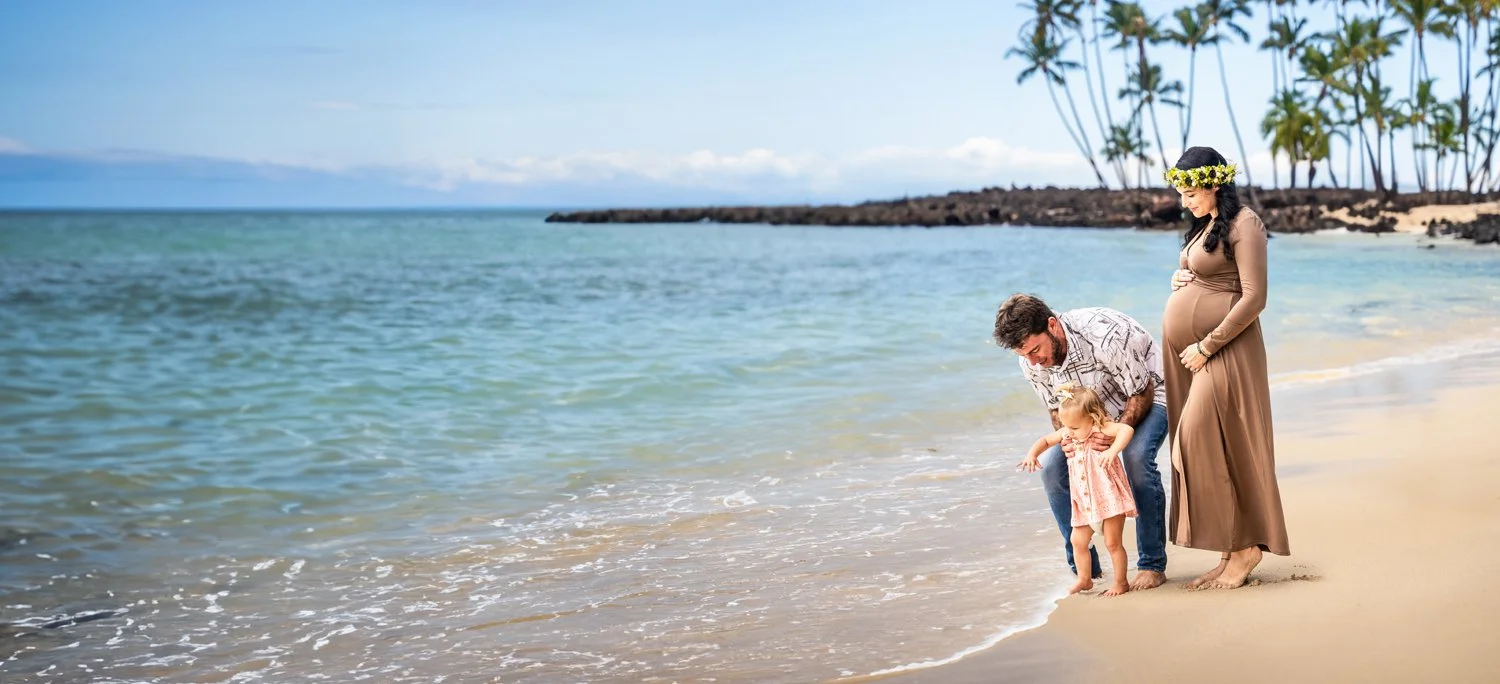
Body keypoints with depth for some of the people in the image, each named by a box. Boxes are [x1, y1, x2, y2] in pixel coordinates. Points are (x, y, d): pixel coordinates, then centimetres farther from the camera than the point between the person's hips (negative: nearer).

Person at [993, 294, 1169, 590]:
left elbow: (1141, 395, -25)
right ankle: (1085, 568, -1)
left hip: (1147, 393, -6)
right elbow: (1056, 409, -3)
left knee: (1137, 457, -32)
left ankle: (1152, 565, -17)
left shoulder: (1104, 336, -38)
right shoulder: (1031, 361, -18)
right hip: (1094, 408, 6)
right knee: (1052, 466, -12)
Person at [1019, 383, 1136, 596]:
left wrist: (1112, 451, -49)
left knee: (1112, 542, -1)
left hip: (1110, 497, -7)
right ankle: (1084, 579, 29)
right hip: (1084, 501, 7)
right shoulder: (1067, 434, 2)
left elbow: (1126, 429, -35)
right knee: (1078, 540, 10)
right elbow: (1045, 440, 16)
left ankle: (1120, 582, 15)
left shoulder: (1102, 429, -18)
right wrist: (1032, 454, -3)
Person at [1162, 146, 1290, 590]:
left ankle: (1246, 548, 0)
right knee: (1198, 450, 5)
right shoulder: (1203, 226, 19)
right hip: (1188, 353, 9)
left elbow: (1254, 298, -15)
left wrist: (1206, 346, -15)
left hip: (1223, 351, -9)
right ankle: (1229, 553, 9)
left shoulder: (1243, 225, -8)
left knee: (1214, 448, -11)